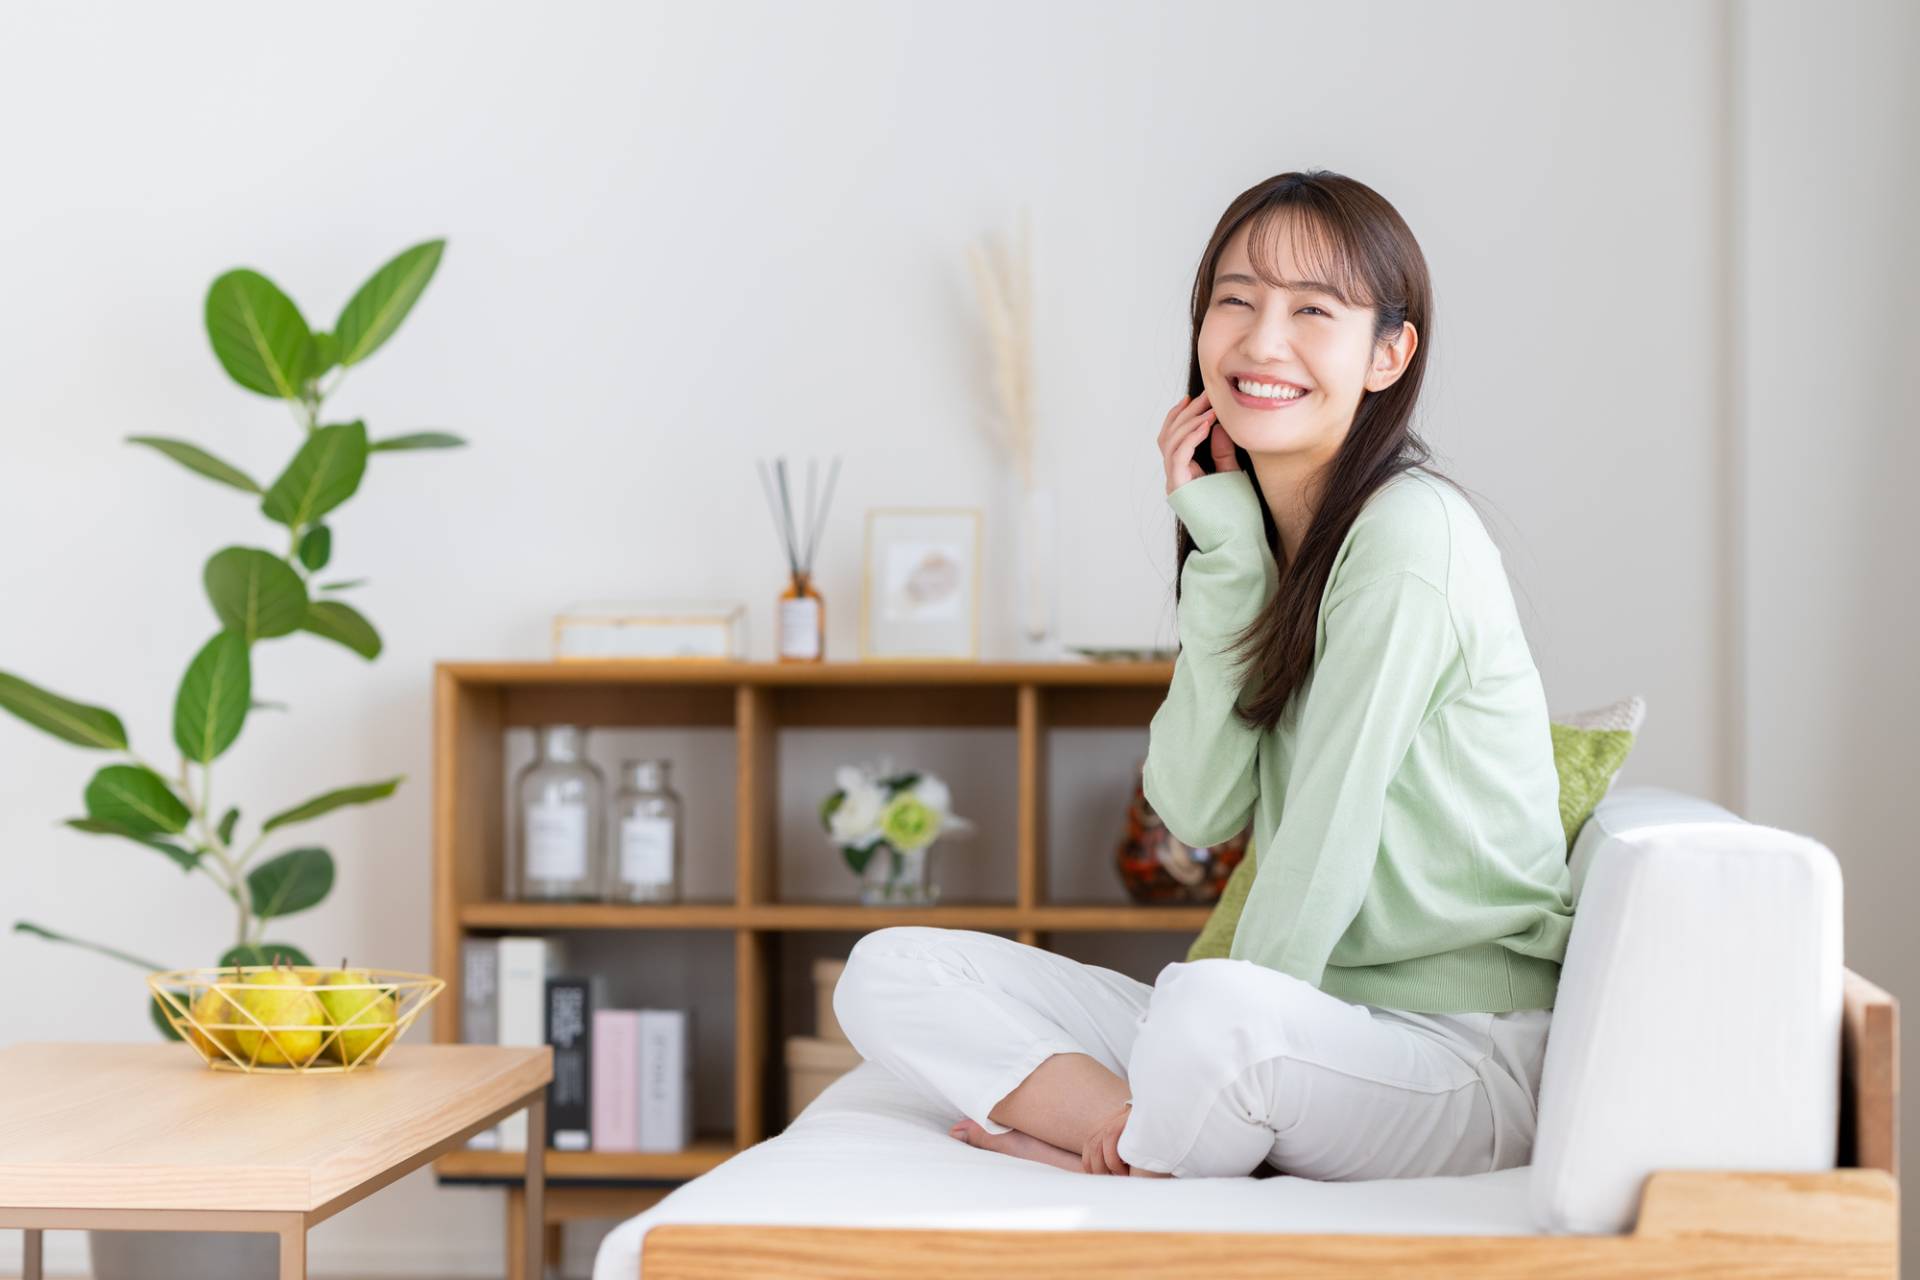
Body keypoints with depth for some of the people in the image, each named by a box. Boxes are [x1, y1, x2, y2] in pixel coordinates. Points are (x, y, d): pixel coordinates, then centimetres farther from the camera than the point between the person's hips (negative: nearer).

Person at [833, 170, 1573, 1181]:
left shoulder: (1412, 535, -14)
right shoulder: (1256, 535, 11)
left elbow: (1329, 834, -17)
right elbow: (1196, 807, -1)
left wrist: (1217, 1031, -14)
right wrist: (1225, 556, -7)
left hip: (1471, 1056, -8)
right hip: (1311, 1012, 8)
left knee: (1218, 1006, -41)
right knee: (888, 974, -2)